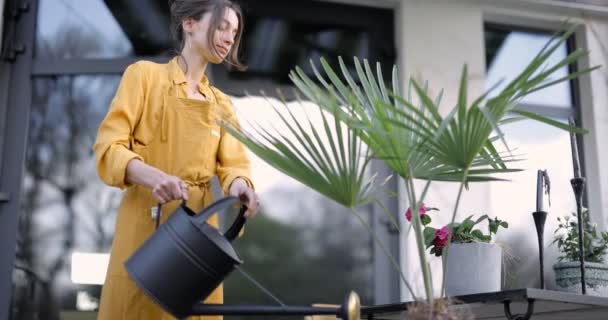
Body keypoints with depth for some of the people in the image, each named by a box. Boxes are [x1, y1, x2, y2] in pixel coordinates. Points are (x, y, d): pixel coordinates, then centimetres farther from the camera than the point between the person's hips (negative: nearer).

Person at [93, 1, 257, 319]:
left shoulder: (222, 104, 19)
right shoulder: (145, 75, 3)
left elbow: (233, 164, 8)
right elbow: (108, 147, -5)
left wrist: (239, 186, -16)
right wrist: (152, 176, -25)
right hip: (146, 223, -4)